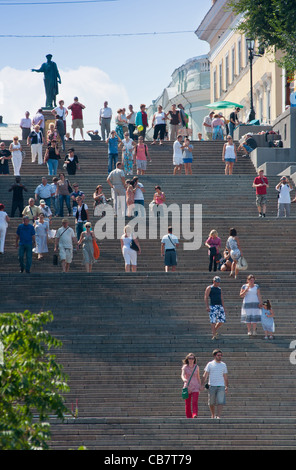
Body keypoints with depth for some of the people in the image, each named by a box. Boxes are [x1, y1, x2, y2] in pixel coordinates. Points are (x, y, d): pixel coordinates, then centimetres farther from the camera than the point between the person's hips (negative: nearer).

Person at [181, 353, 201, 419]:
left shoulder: (196, 367, 6)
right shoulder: (185, 367, 0)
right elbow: (182, 375, -16)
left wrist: (200, 386, 15)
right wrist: (184, 379, -39)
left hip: (195, 387, 0)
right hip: (187, 386, 0)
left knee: (195, 402, -17)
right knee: (187, 403, 3)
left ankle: (195, 415, -29)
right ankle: (188, 417, 14)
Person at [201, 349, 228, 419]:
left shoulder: (223, 365, 12)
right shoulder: (210, 364, 4)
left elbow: (225, 377, 18)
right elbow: (205, 375, 1)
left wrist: (227, 386, 13)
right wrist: (202, 385, -8)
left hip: (221, 386, 1)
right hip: (212, 386, -1)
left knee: (221, 402, -13)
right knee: (212, 402, 7)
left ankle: (218, 416, -17)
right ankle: (213, 415, 27)